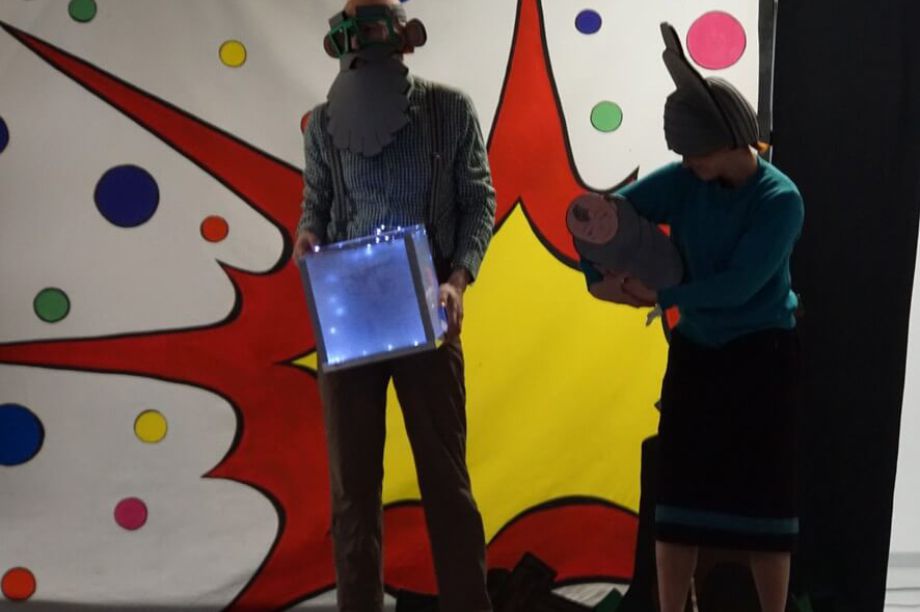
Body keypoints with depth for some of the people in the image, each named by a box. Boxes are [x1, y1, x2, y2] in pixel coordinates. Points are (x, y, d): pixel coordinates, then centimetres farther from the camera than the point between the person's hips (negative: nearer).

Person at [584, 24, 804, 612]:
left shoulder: (780, 199, -17)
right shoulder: (684, 182, -6)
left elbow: (738, 285, -23)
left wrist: (658, 294, -17)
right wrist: (599, 275, -15)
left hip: (762, 357, -4)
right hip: (693, 353, 4)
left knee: (763, 496, 2)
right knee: (680, 494, 6)